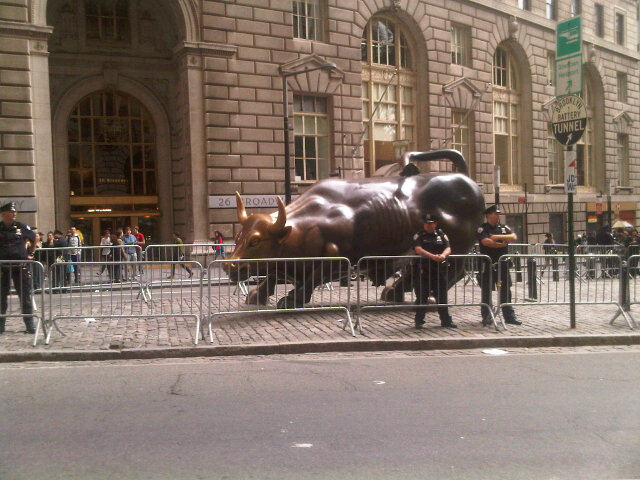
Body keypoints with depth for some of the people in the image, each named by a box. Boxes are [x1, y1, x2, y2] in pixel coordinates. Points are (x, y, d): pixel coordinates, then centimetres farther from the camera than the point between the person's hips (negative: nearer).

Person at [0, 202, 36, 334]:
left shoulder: (22, 227, 3)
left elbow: (34, 238, 18)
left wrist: (30, 253, 16)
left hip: (21, 266, 0)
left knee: (25, 296, 3)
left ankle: (29, 325, 10)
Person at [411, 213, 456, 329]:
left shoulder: (441, 235, 11)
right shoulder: (419, 236, 2)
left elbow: (448, 248, 1)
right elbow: (418, 249, -15)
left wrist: (443, 255, -23)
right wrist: (432, 256, -28)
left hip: (440, 270, 3)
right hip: (424, 270, -3)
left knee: (442, 297, 10)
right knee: (422, 297, 1)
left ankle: (446, 320, 19)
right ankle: (419, 321, 9)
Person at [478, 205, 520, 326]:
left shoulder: (503, 227, 12)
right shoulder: (482, 229, -1)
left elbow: (514, 237, -2)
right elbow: (486, 241, -17)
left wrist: (499, 237, -13)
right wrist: (501, 244, -9)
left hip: (502, 263, 4)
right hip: (487, 264, -4)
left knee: (506, 290, 6)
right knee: (486, 291, 3)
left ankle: (509, 316, 13)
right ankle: (486, 317, 11)